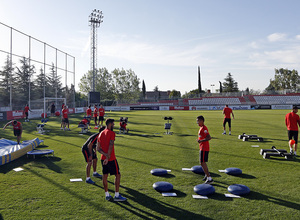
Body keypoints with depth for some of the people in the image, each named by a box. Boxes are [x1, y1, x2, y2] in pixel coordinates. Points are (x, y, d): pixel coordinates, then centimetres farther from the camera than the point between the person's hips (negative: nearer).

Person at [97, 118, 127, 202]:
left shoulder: (101, 134, 10)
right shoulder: (111, 133, -12)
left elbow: (98, 148, 5)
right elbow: (110, 146, -21)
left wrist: (105, 154, -6)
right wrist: (108, 158, -20)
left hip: (103, 158, 7)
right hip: (111, 159, -7)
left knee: (105, 175, 13)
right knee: (117, 175, 4)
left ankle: (107, 195, 21)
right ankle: (116, 195, 6)